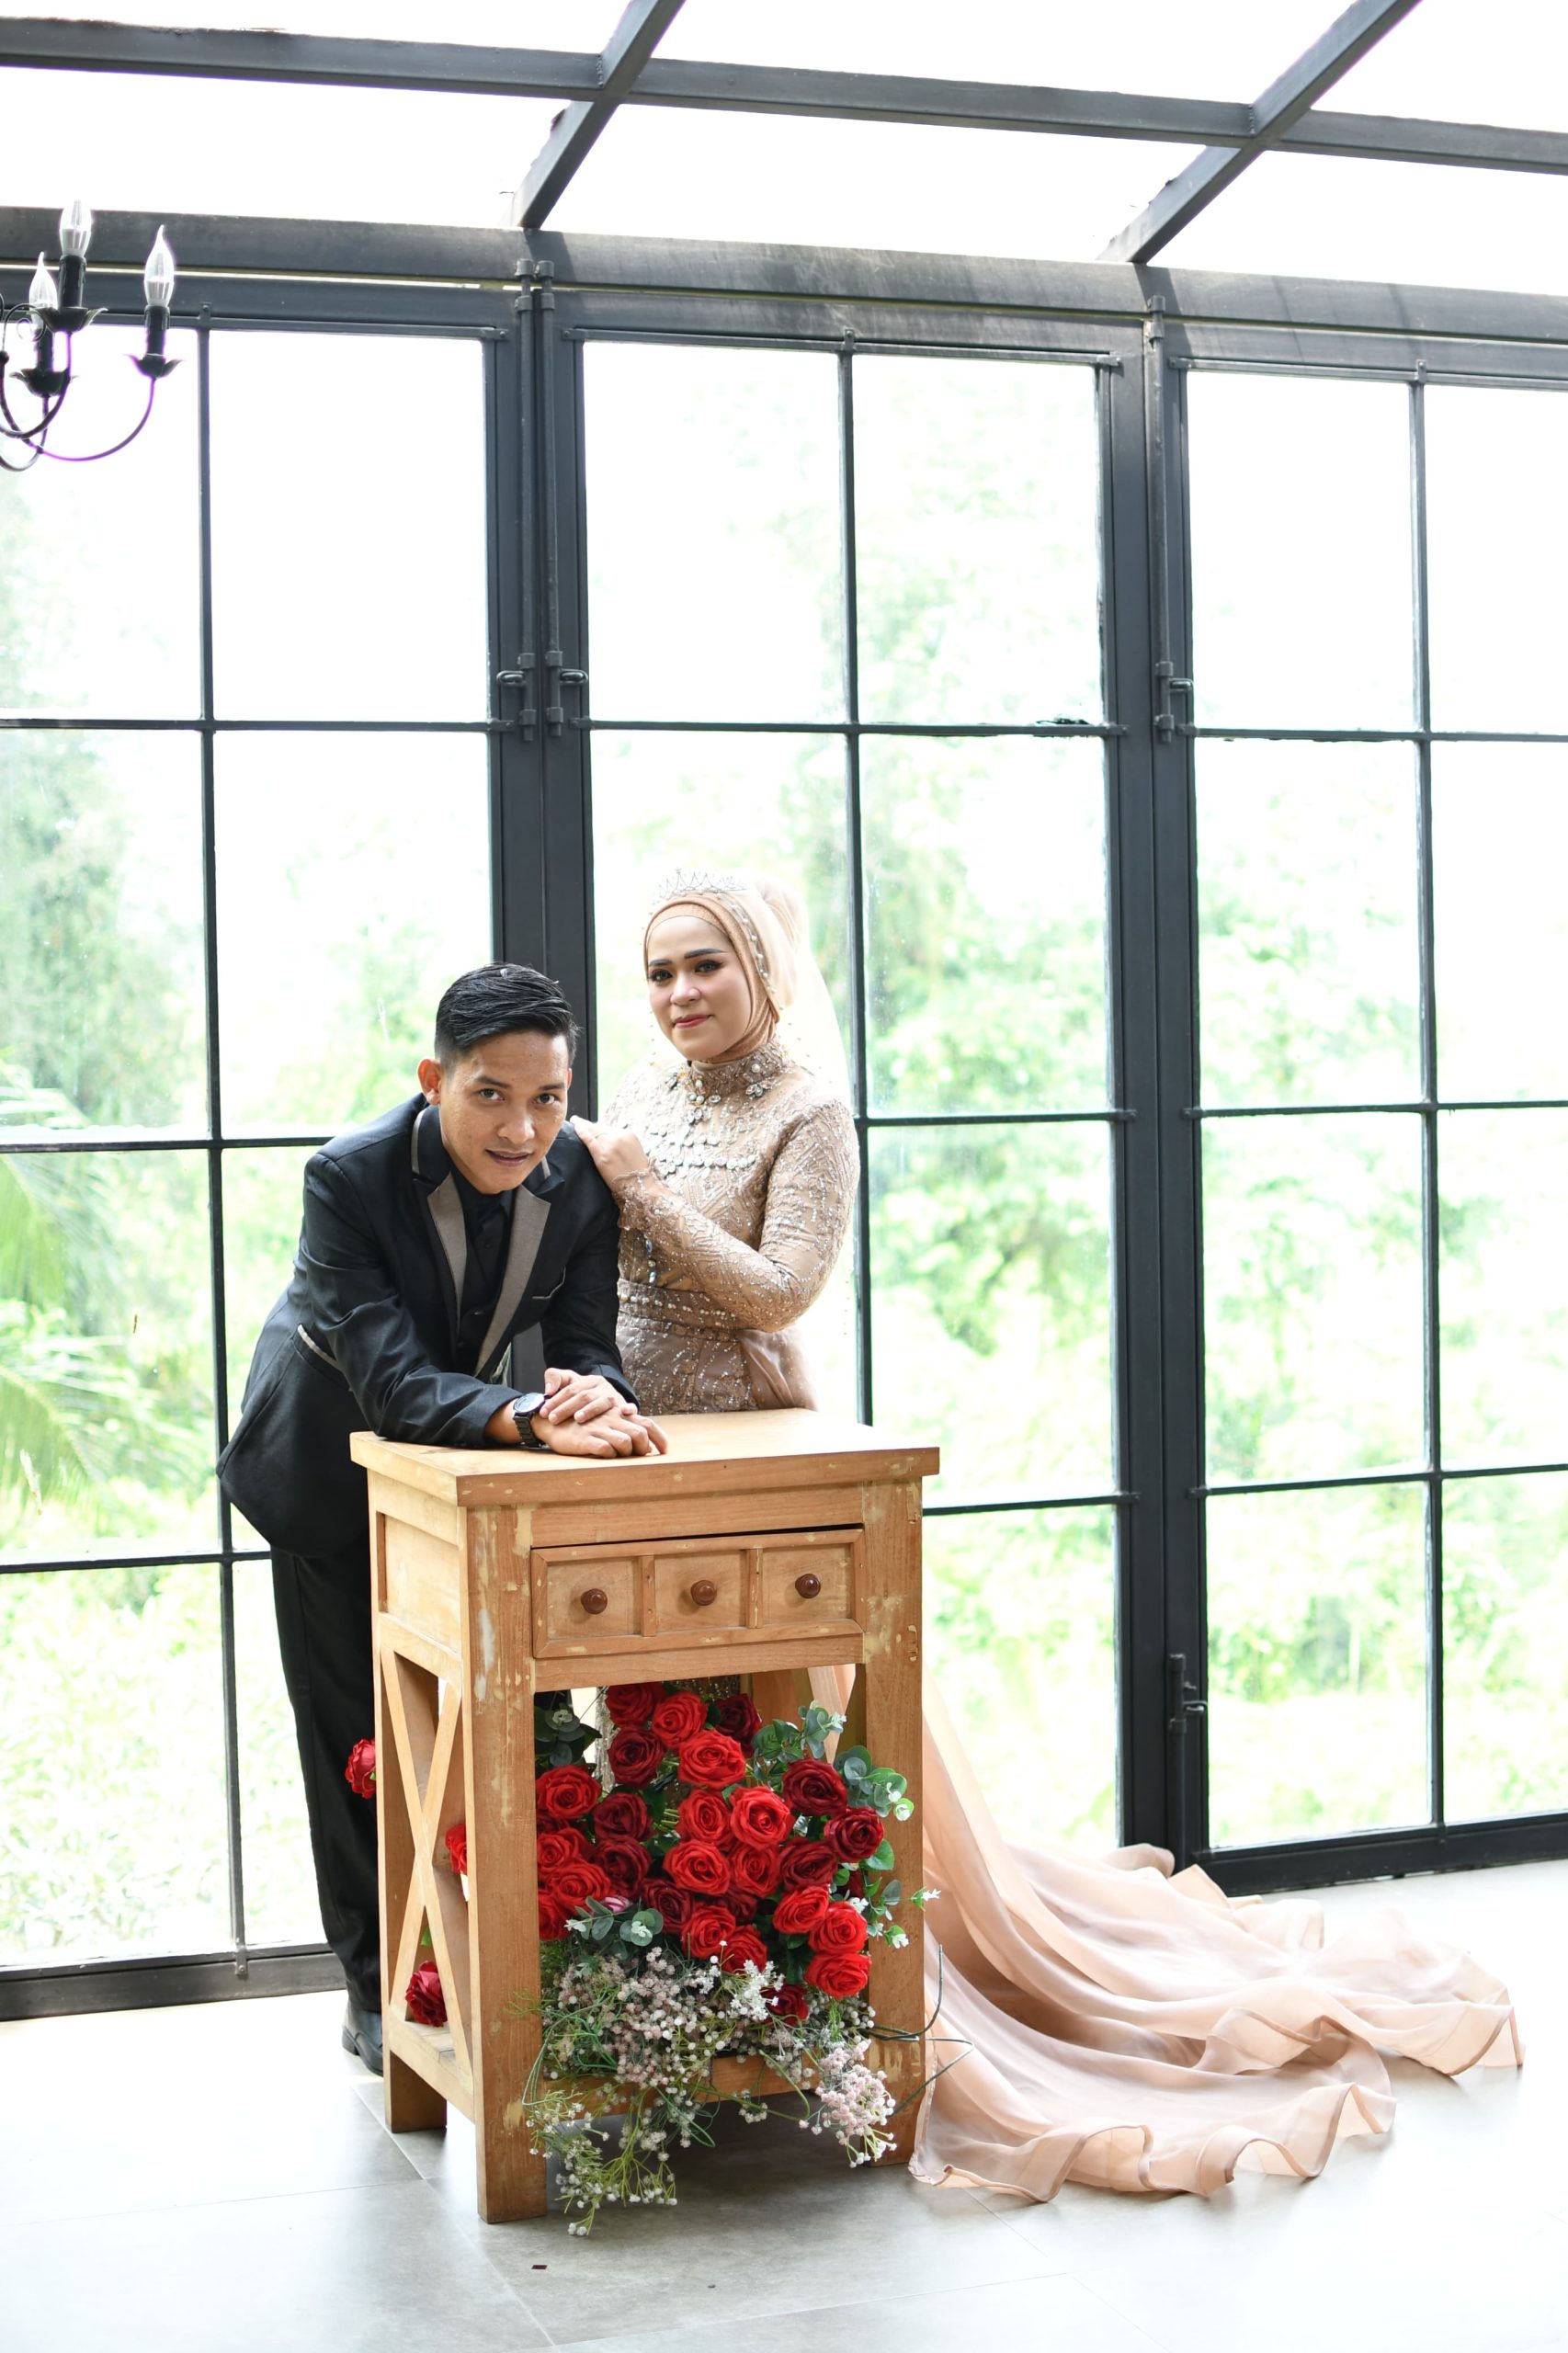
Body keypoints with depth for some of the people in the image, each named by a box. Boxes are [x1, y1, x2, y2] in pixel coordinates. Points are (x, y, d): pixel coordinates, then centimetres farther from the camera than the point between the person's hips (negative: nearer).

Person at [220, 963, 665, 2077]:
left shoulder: (580, 1177, -20)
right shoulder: (352, 1176, -32)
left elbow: (586, 1347, -19)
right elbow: (391, 1379, -38)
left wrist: (592, 1395, -43)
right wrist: (534, 1417, -54)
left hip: (473, 1451, 3)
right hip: (334, 1456, -3)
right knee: (356, 1725, 6)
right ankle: (377, 1984, 19)